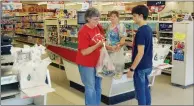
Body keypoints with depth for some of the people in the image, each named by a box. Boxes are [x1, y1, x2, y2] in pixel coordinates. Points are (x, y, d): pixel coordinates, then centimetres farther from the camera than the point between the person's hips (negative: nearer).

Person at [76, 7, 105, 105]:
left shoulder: (98, 28, 2)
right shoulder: (83, 32, -20)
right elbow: (84, 52, -23)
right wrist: (98, 45, -28)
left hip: (98, 62, 7)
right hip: (87, 64, -7)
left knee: (98, 87, 17)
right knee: (90, 88, 4)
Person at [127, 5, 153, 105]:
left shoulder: (141, 31, -21)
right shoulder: (148, 29, 7)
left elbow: (140, 53, -24)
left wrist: (132, 69, -19)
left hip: (140, 67, -9)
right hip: (147, 65, 9)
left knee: (140, 91, 4)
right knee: (145, 88, 19)